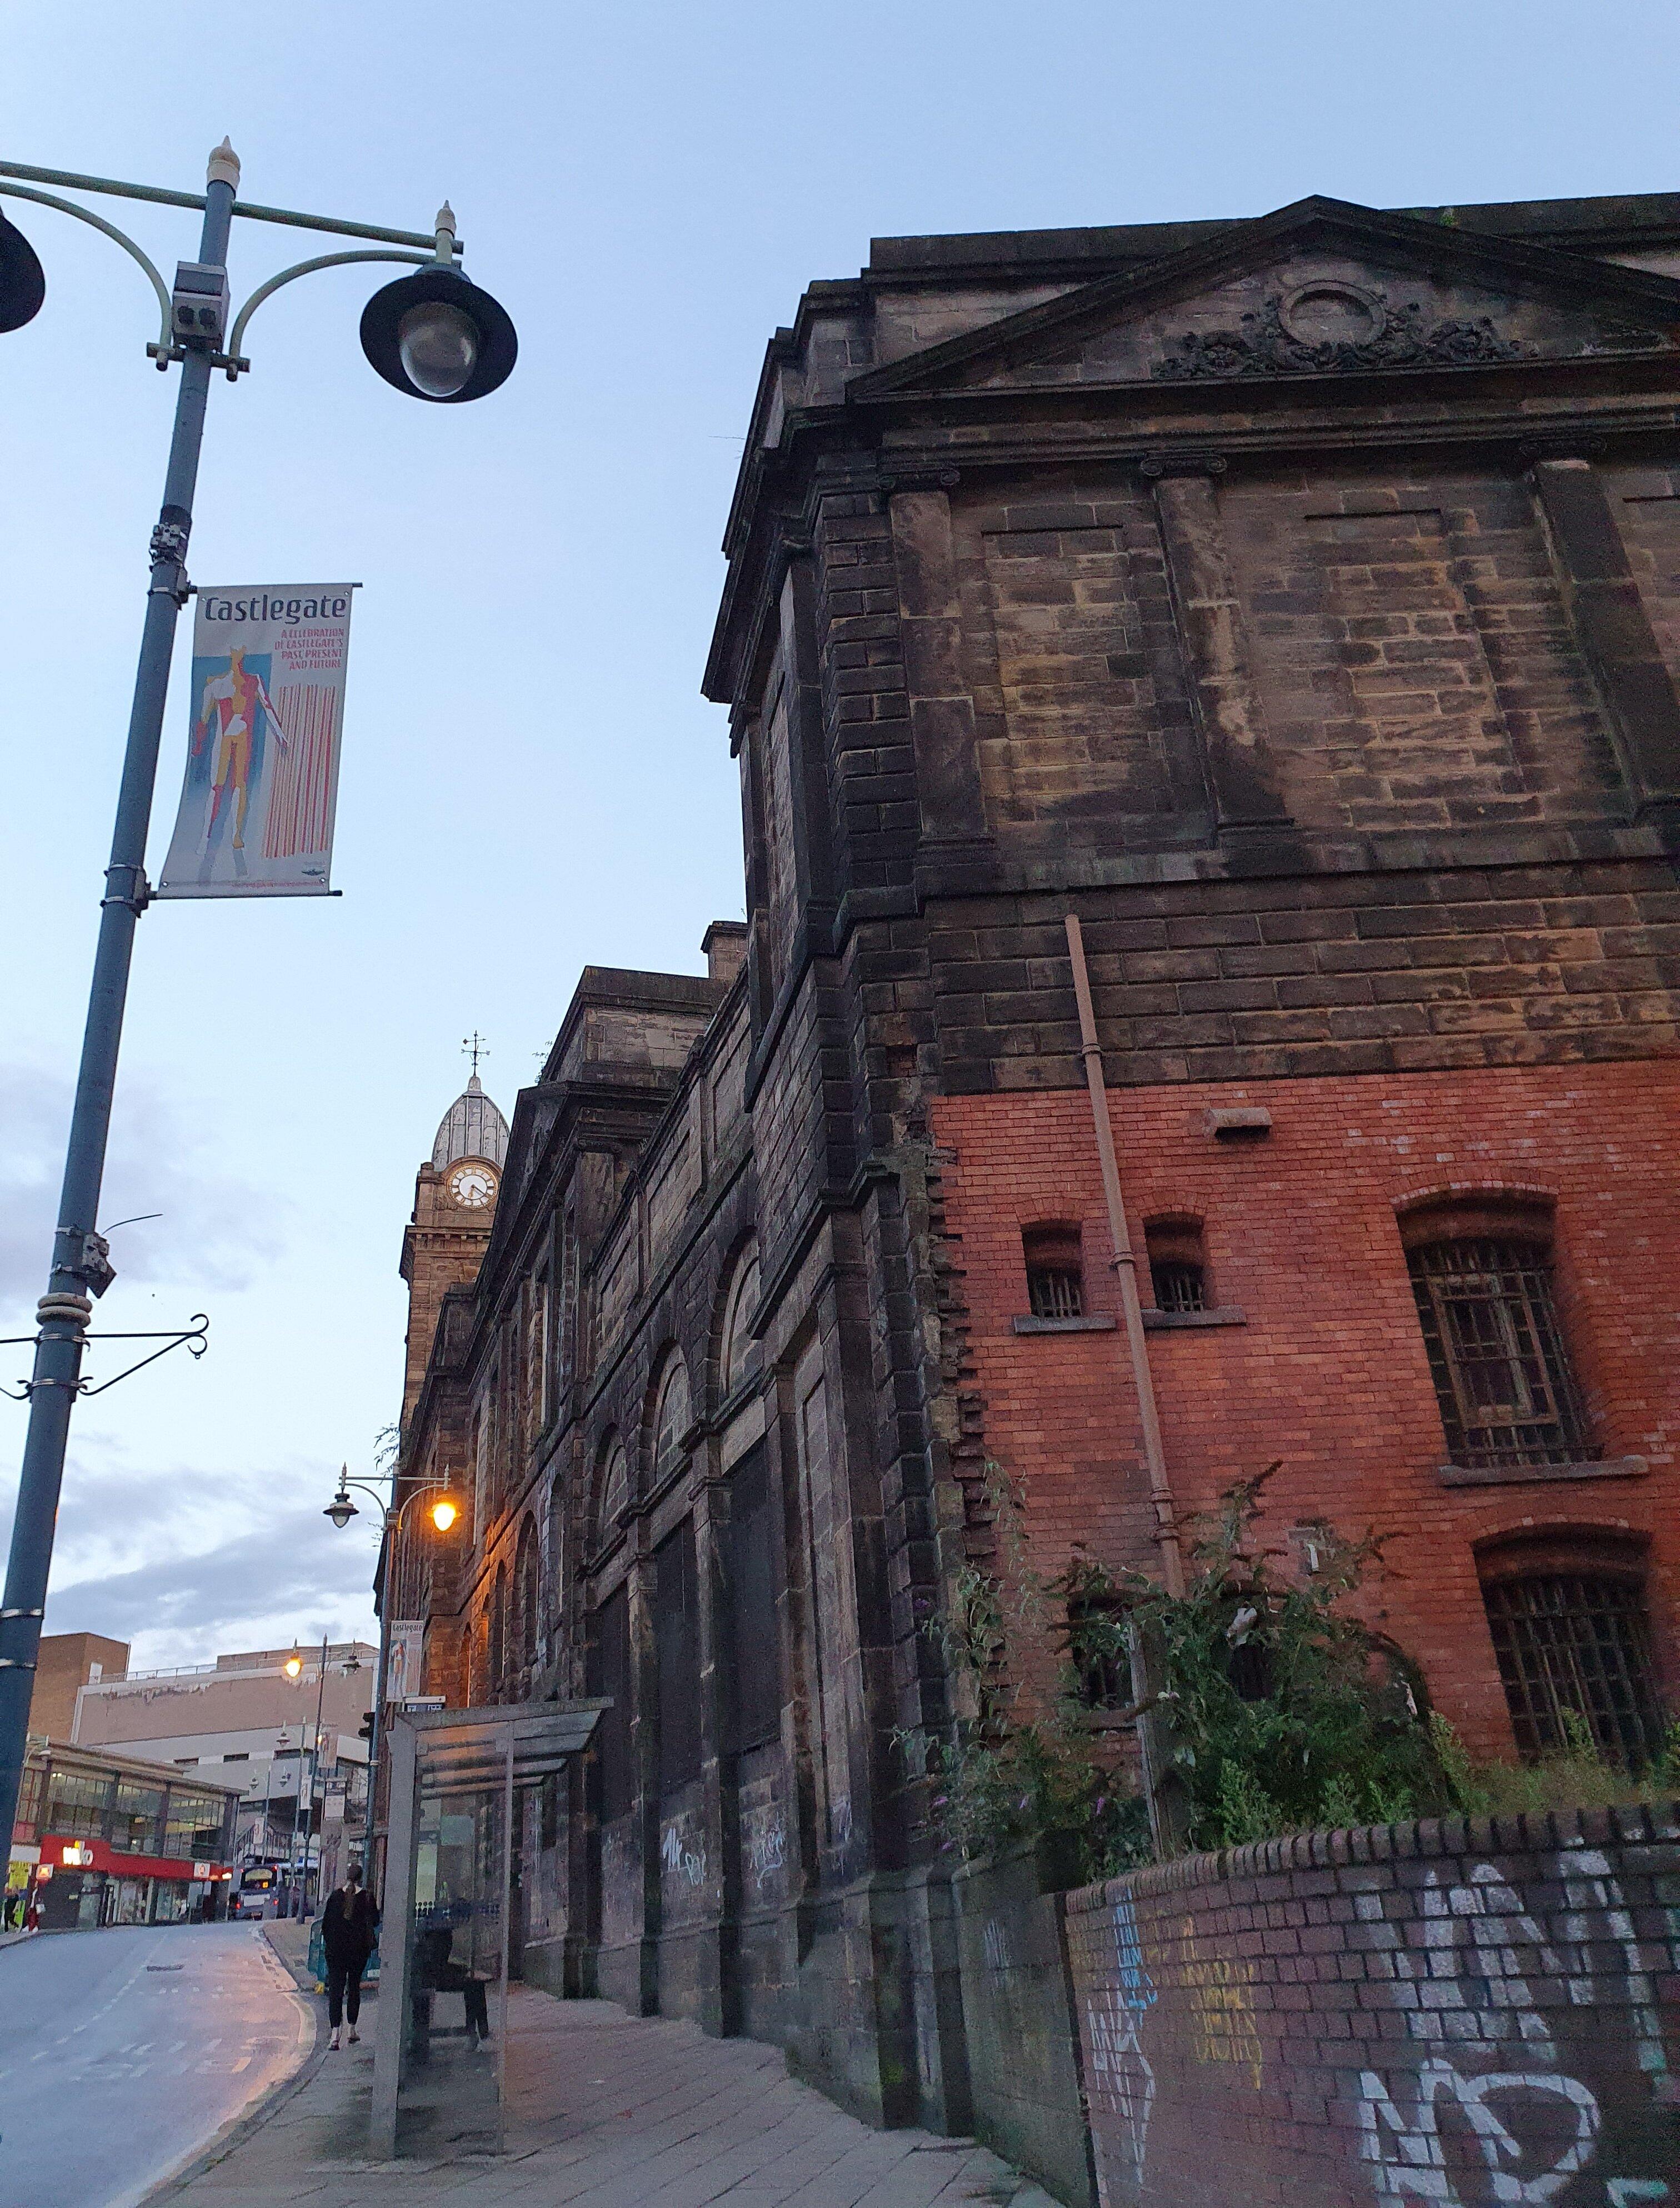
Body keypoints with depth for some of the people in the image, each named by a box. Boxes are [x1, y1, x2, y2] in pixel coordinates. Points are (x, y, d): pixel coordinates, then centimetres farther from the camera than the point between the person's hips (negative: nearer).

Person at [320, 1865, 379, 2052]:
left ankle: (335, 2035, -10)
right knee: (354, 1988, 15)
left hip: (335, 1950, 0)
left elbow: (326, 1922, 0)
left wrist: (328, 1943, 14)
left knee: (335, 1989, 0)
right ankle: (352, 2031, 21)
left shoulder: (335, 1895, -4)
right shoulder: (367, 1897, -7)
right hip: (359, 1950, 0)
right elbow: (375, 1921, 2)